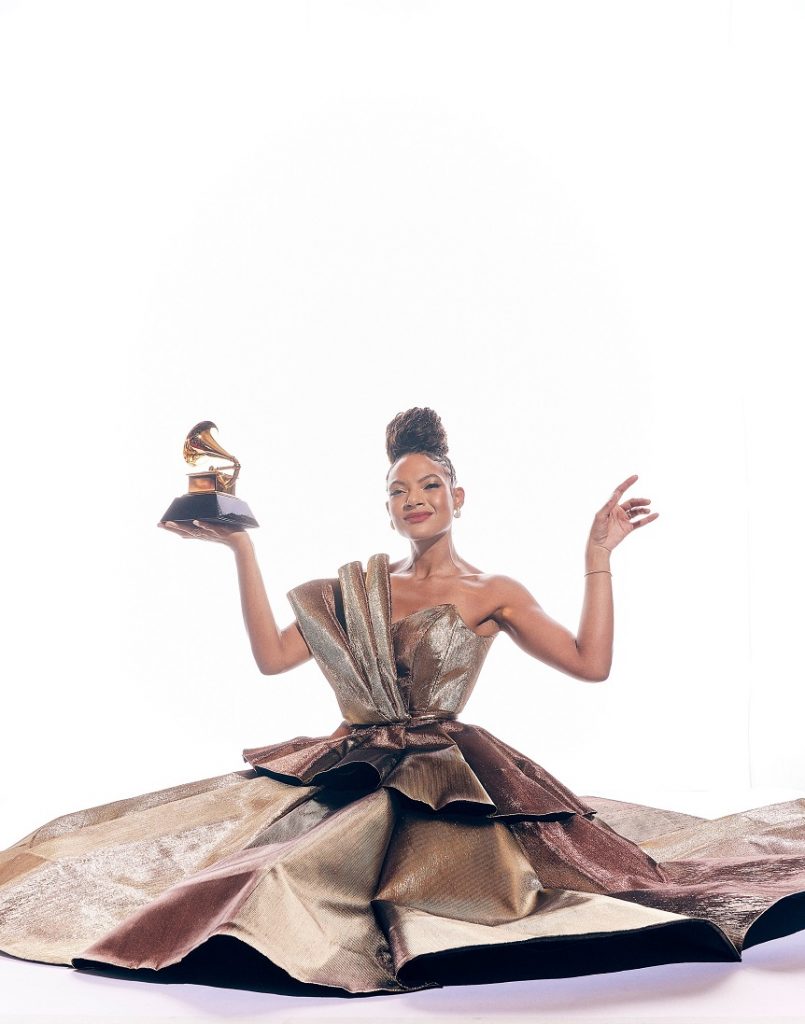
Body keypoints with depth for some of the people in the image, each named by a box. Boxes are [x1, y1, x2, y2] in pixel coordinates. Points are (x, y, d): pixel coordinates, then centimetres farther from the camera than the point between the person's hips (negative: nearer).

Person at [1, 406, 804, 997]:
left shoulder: (494, 595, 5)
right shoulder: (357, 588, 13)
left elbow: (592, 663, -5)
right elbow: (271, 656, 3)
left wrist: (599, 558, -10)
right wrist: (242, 549, 0)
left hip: (444, 775, -2)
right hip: (352, 768, 3)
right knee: (281, 871, -18)